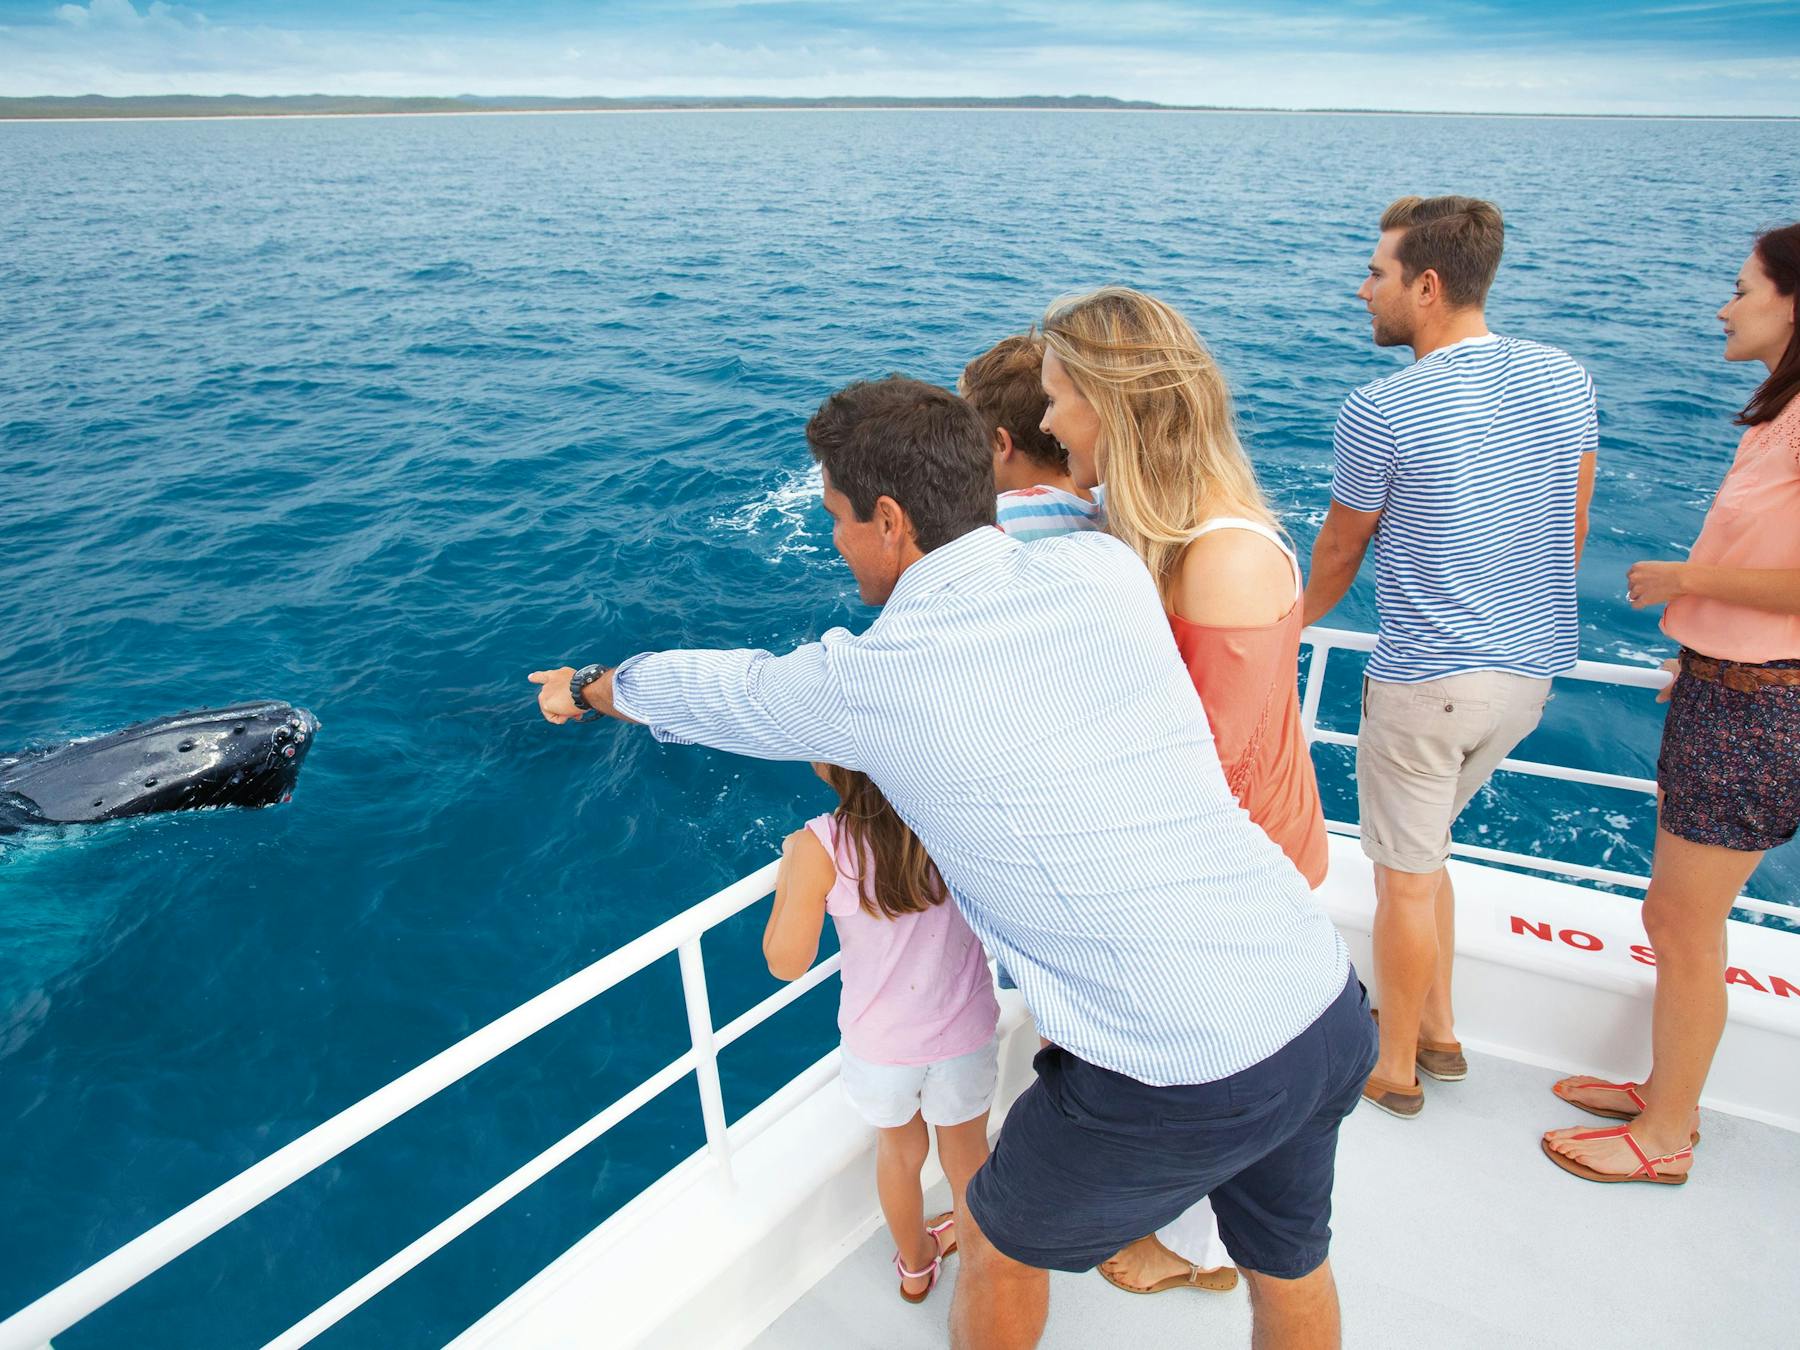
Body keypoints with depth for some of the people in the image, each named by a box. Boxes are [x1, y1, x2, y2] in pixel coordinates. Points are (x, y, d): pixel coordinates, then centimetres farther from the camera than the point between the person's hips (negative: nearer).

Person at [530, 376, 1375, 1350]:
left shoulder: (865, 682, -12)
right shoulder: (1103, 566, -1)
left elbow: (708, 691, 8)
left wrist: (586, 688, 29)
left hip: (1178, 1080, -6)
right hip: (1333, 1010, 6)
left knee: (999, 1245, 24)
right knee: (1290, 1266, 31)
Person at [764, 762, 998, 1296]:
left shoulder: (821, 846, -26)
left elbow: (787, 963, -14)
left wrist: (788, 871, -2)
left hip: (879, 1045, -1)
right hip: (965, 1033, 1)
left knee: (899, 1149, 29)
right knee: (966, 1150, 29)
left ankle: (915, 1264, 54)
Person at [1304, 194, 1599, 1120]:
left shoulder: (1380, 411, -16)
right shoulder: (1566, 381, 2)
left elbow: (1340, 549, -2)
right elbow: (1572, 532, 12)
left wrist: (1296, 625, 17)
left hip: (1427, 680, -7)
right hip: (1534, 669, 7)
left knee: (1406, 877, 9)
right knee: (1421, 850, 24)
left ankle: (1394, 1070, 26)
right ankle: (1437, 1031, 34)